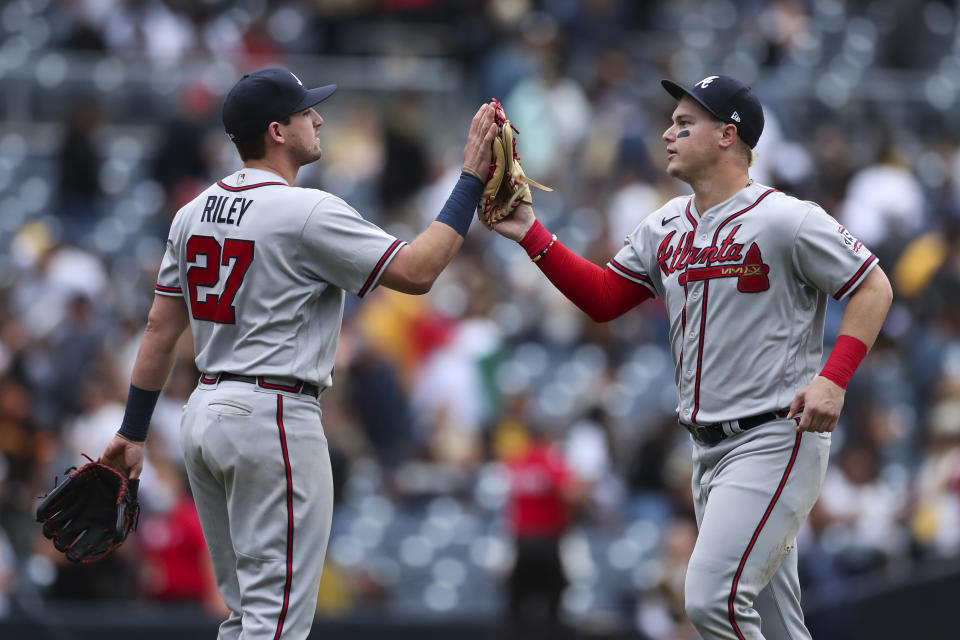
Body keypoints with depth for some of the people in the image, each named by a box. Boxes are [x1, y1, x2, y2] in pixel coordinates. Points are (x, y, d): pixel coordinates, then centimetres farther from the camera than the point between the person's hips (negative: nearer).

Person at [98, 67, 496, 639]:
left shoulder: (194, 213, 9)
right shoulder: (308, 213, -14)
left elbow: (161, 329, 12)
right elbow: (417, 271, -15)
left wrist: (132, 433, 17)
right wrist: (472, 179, -10)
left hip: (204, 415, 8)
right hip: (274, 418, -8)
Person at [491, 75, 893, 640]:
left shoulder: (785, 220, -12)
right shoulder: (667, 228, 11)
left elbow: (874, 288, -9)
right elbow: (604, 298, 16)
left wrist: (834, 378, -20)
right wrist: (531, 236, 5)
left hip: (777, 440, -8)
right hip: (711, 451, 8)